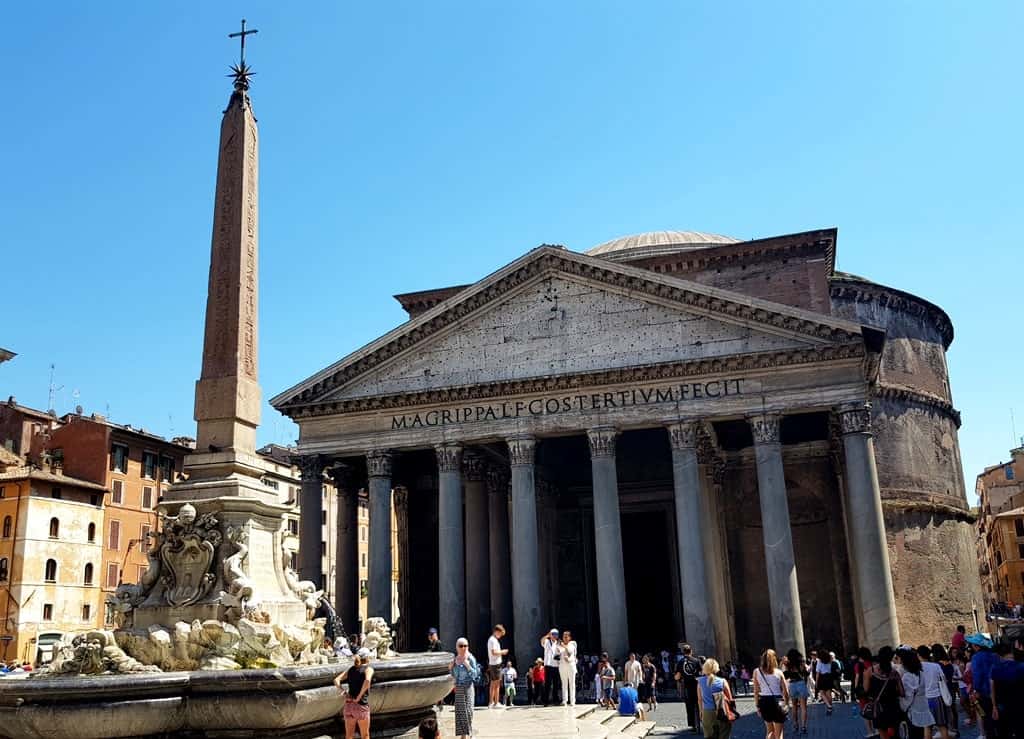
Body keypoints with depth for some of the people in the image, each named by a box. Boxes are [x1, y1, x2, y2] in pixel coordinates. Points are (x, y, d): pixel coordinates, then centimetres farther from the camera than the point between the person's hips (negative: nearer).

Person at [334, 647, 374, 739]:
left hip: (349, 705, 5)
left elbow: (336, 680, 0)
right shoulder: (368, 669, -6)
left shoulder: (351, 669, 10)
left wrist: (344, 692, -4)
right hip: (362, 706, -5)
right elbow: (367, 680, -27)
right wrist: (359, 697, -19)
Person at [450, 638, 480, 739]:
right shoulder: (455, 659, 8)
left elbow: (475, 674, -11)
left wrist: (468, 665, -24)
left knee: (467, 709, -8)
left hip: (467, 686, -5)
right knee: (459, 710, 5)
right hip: (458, 687, 5)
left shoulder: (470, 658, -8)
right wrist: (450, 668, -2)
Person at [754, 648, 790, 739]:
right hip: (777, 701, -2)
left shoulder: (756, 672, 0)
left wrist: (757, 706, 8)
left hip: (764, 701, 2)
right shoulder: (778, 672, -3)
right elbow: (786, 692, -1)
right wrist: (787, 704, 14)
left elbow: (756, 691, 0)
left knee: (770, 731, 22)